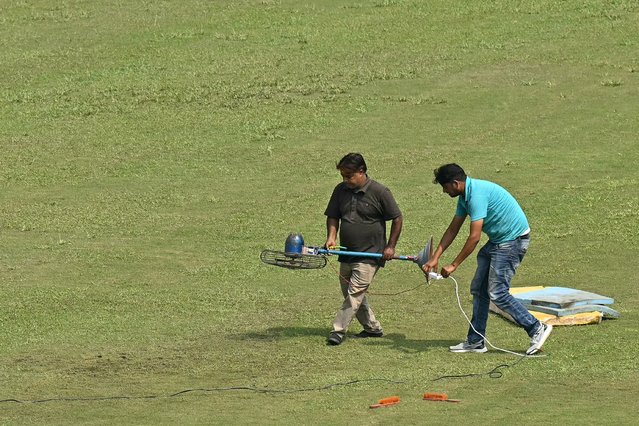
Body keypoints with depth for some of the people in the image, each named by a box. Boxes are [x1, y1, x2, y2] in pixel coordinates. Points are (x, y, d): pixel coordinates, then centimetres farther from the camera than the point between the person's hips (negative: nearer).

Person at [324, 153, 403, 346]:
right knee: (349, 292, 13)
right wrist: (331, 237, -6)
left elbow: (397, 219, -3)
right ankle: (373, 328, 26)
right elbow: (333, 217, 12)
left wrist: (390, 246, -6)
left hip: (370, 253, -7)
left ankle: (339, 330, -13)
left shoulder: (379, 192, -11)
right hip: (347, 252, 7)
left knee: (355, 292, -14)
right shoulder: (340, 190, 4)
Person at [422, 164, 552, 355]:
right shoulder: (465, 196, 9)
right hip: (497, 240, 10)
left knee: (497, 293, -12)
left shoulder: (477, 194, -24)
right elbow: (452, 229, 16)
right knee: (479, 289, 9)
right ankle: (475, 341, 14)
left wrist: (454, 265, -18)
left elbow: (474, 237, -25)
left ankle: (537, 329, -5)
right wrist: (435, 258, 11)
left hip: (513, 239, -10)